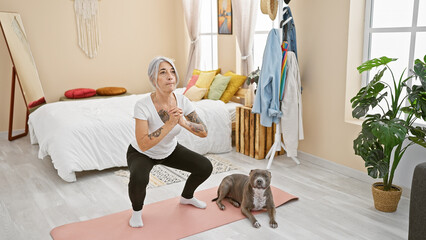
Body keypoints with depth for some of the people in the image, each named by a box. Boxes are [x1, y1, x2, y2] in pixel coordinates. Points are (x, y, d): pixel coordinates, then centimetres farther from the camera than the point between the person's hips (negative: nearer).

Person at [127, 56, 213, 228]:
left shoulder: (182, 101, -20)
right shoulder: (143, 105, -33)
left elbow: (204, 132, -20)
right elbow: (143, 144, -37)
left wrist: (184, 122, -39)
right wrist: (170, 124, -42)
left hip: (170, 150, 5)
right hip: (141, 154, -4)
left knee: (206, 167, -5)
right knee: (139, 178, -35)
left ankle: (186, 197, 27)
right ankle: (137, 211, 0)